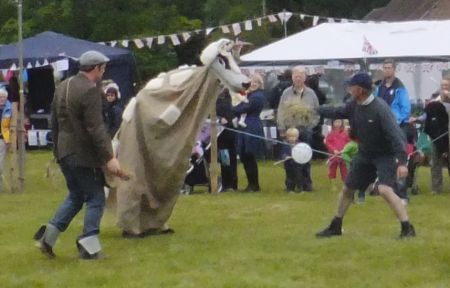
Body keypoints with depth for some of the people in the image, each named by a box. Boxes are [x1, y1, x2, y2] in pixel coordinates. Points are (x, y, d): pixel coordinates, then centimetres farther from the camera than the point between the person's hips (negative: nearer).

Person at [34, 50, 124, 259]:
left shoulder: (63, 87, 10)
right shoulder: (90, 91, -17)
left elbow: (54, 121, 18)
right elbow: (96, 128, -23)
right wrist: (109, 157, -22)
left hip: (64, 152, 9)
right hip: (84, 155, -9)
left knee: (76, 195, 20)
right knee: (95, 199, 2)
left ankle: (49, 235, 11)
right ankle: (89, 247, 0)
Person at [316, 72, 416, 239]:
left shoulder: (380, 108, -28)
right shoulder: (354, 106, -6)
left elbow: (396, 135, -33)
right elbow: (337, 112, 17)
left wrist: (402, 162, -42)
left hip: (385, 155, -8)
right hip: (365, 154, 8)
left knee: (385, 190, -28)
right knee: (347, 189, 16)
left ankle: (407, 228, -23)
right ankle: (335, 227, 34)